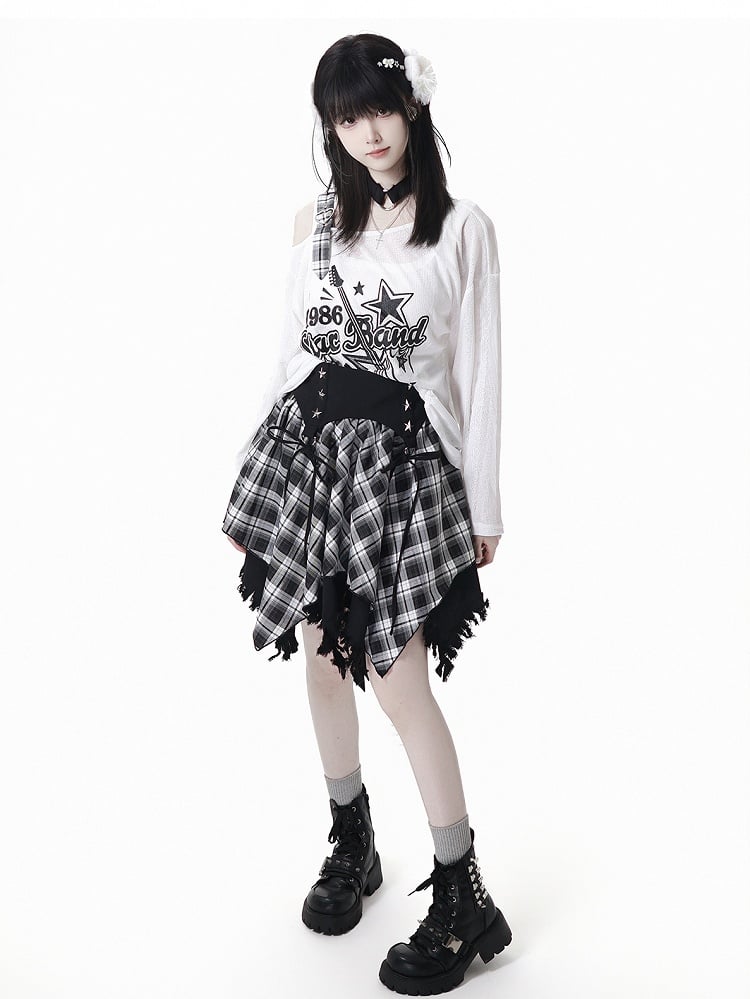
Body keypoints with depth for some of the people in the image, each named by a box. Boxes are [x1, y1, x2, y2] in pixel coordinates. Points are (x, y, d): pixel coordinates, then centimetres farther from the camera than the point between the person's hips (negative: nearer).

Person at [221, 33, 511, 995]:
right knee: (324, 655, 10)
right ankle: (351, 843, 32)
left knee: (397, 676, -8)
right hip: (308, 442, 4)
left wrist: (484, 504, -3)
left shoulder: (462, 226, -1)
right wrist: (252, 476, 10)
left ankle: (465, 902, 7)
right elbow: (290, 351, 11)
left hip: (405, 456, -4)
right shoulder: (315, 221, 9)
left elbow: (480, 372, -1)